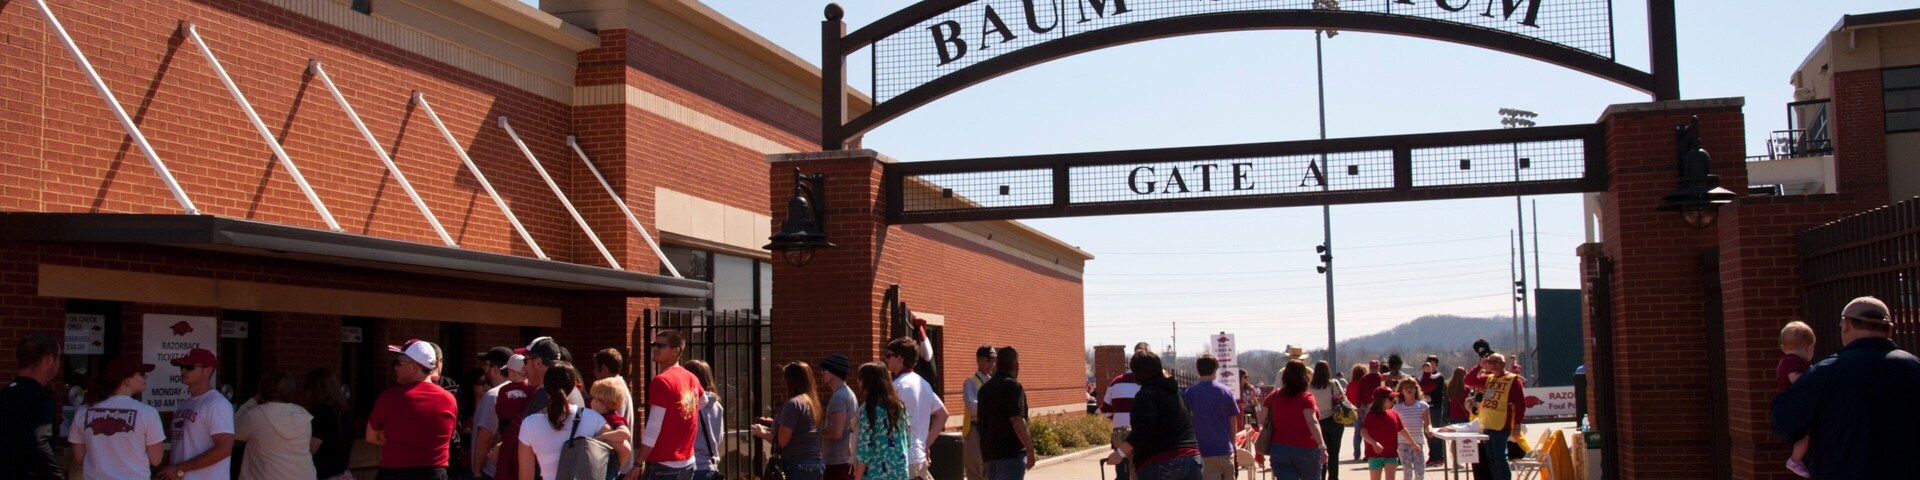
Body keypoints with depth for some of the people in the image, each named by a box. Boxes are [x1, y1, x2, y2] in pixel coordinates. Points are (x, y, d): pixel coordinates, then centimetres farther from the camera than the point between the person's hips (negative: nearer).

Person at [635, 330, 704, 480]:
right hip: (687, 463, 8)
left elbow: (654, 427, -18)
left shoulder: (661, 381, -14)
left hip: (663, 465, -8)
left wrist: (638, 463, -14)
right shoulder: (692, 378, 10)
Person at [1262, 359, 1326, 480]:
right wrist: (1322, 447, -29)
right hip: (1306, 449, -3)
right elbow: (1312, 422, -23)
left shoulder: (1274, 396, 3)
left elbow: (1262, 420, 5)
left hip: (1279, 449, 3)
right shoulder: (1306, 397, -9)